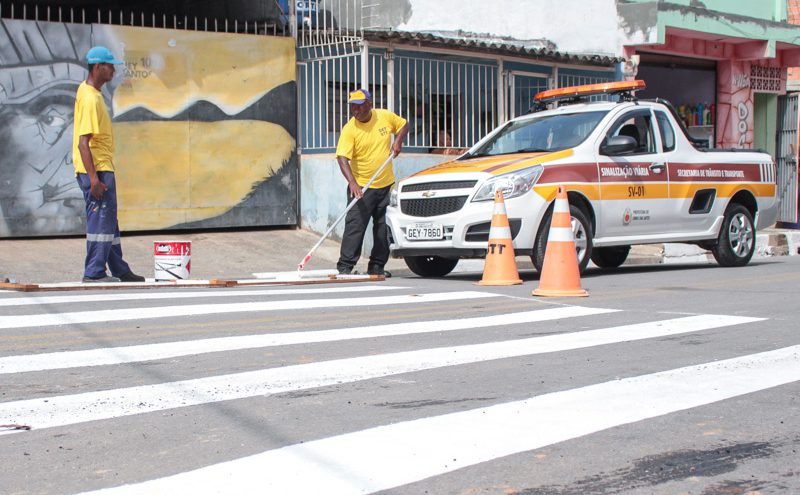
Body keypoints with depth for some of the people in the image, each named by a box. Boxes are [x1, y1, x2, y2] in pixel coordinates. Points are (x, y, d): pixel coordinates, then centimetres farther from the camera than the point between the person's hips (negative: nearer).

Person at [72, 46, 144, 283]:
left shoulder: (86, 90, 12)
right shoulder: (91, 99, -19)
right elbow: (83, 142, -24)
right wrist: (93, 178, -27)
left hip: (102, 168, 10)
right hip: (97, 170, -10)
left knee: (109, 220, 14)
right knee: (101, 220, -7)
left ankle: (120, 271, 21)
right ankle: (94, 273, -2)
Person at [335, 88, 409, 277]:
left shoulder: (385, 116, -1)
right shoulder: (349, 129, -12)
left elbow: (403, 124, 19)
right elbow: (342, 158, -21)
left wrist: (398, 140, -2)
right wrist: (352, 182, -34)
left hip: (386, 184, 4)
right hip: (362, 187, -4)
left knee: (384, 227, 7)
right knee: (354, 226, -9)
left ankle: (377, 266, 16)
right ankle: (345, 266, -7)